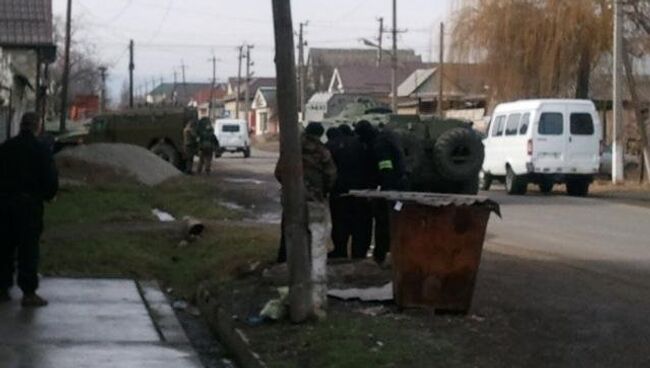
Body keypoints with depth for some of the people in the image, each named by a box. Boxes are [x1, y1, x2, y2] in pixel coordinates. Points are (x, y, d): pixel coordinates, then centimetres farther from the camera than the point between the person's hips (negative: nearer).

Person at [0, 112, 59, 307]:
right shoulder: (42, 150, -9)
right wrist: (49, 195, 9)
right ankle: (29, 293, -2)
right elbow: (51, 179, -10)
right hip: (30, 203, -4)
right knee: (29, 248, 0)